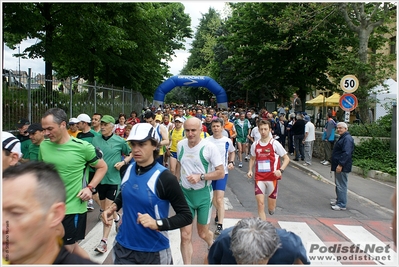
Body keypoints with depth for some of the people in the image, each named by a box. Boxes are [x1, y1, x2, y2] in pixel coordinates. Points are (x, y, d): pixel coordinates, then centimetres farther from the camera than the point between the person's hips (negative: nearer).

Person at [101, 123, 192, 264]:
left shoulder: (165, 178, -19)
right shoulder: (128, 169, -4)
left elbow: (186, 216, -15)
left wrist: (157, 223, -27)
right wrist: (113, 207, -1)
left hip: (153, 251, -4)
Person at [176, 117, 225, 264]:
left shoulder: (209, 147, -16)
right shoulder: (180, 145, -2)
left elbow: (221, 173, -14)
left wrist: (201, 177, -25)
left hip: (203, 194, -2)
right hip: (184, 193, 3)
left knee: (203, 233, 16)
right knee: (185, 235, 0)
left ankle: (212, 246, 51)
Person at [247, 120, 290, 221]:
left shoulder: (275, 144, -6)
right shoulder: (255, 145, 4)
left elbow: (286, 158, -1)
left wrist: (280, 170, -16)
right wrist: (250, 170, 3)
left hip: (272, 177, -2)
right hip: (259, 178, 2)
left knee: (271, 208, 9)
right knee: (260, 203, -8)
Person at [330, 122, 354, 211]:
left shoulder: (347, 138, -17)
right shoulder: (343, 137, 18)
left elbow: (346, 153, -26)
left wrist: (340, 165, -27)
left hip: (342, 167, -11)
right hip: (338, 165, 11)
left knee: (341, 185, -6)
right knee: (338, 184, 19)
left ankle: (342, 205, -1)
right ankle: (338, 200, 30)